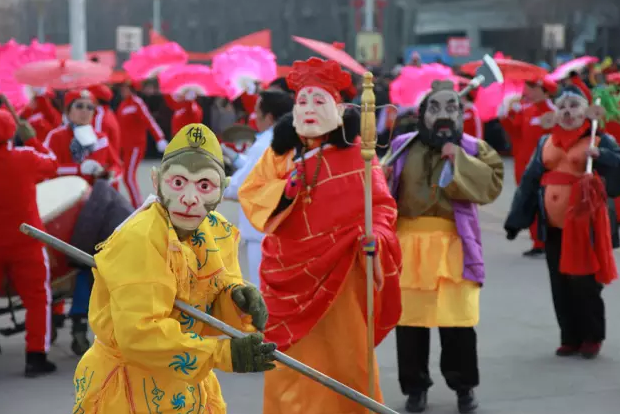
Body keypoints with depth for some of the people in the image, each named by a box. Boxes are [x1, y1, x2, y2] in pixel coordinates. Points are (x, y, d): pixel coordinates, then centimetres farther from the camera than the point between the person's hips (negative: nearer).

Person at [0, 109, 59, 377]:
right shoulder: (26, 157, -9)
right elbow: (52, 165, 10)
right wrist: (32, 140, 20)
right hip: (26, 243, -1)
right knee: (37, 299, 6)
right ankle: (36, 357, 3)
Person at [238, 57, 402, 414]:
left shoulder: (355, 152, -3)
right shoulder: (279, 153, 6)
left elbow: (380, 206, -6)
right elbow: (250, 197, 1)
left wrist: (372, 236, -25)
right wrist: (284, 189, -17)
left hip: (340, 273, -2)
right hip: (290, 272, 3)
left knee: (343, 359, 4)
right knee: (292, 362, 5)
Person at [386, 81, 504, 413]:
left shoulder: (473, 148, 3)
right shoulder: (402, 146, 6)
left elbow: (493, 184, -10)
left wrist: (458, 160, -16)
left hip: (454, 244, -1)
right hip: (409, 241, 1)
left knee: (458, 316, -2)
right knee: (410, 316, 4)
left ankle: (464, 386, 16)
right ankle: (415, 386, 18)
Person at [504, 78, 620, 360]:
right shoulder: (546, 142, 11)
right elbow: (530, 181, 12)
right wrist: (516, 220, 7)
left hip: (585, 226, -4)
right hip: (553, 227, 4)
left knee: (584, 284, -1)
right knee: (560, 286, 8)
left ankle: (592, 337, 16)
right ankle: (570, 338, 20)